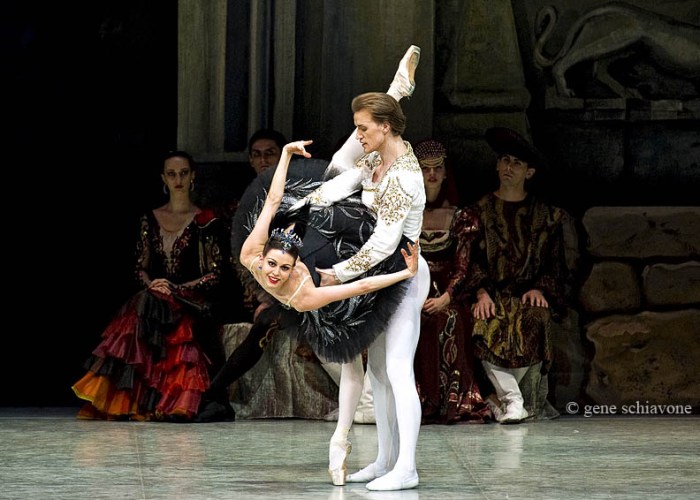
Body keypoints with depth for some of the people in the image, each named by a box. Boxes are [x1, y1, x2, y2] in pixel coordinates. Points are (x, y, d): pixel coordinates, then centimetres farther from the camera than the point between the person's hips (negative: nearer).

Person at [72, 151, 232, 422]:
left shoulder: (206, 222, 5)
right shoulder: (150, 220, 17)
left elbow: (215, 274, 0)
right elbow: (141, 267, 16)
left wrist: (176, 288, -11)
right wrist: (150, 283, -7)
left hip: (191, 301, -3)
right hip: (154, 296, 3)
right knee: (138, 314, -32)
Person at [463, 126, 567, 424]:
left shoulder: (545, 215, 14)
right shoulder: (480, 210, 13)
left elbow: (554, 263, 13)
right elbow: (472, 259, 5)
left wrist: (540, 289, -6)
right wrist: (481, 292, -11)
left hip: (529, 296, 0)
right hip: (491, 296, 0)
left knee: (534, 323, -33)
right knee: (485, 329, -34)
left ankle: (501, 397, -16)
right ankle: (512, 400, -35)